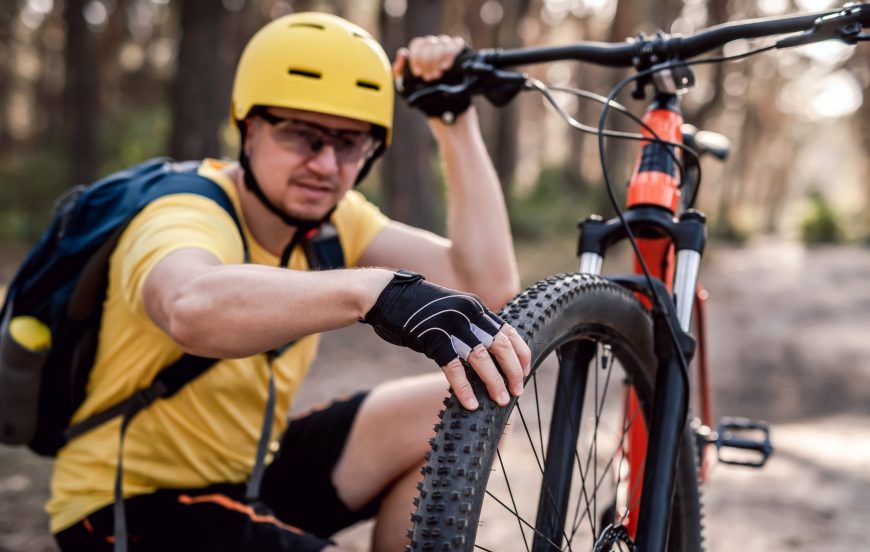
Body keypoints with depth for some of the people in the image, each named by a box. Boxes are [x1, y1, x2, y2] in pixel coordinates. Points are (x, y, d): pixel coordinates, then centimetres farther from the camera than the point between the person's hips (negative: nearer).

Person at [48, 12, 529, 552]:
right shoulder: (188, 216, -23)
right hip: (138, 507, -7)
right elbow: (192, 309, -50)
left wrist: (456, 123, -13)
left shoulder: (335, 218, -2)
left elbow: (488, 285, -14)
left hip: (249, 470, 7)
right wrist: (377, 290, -63)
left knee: (467, 412, -8)